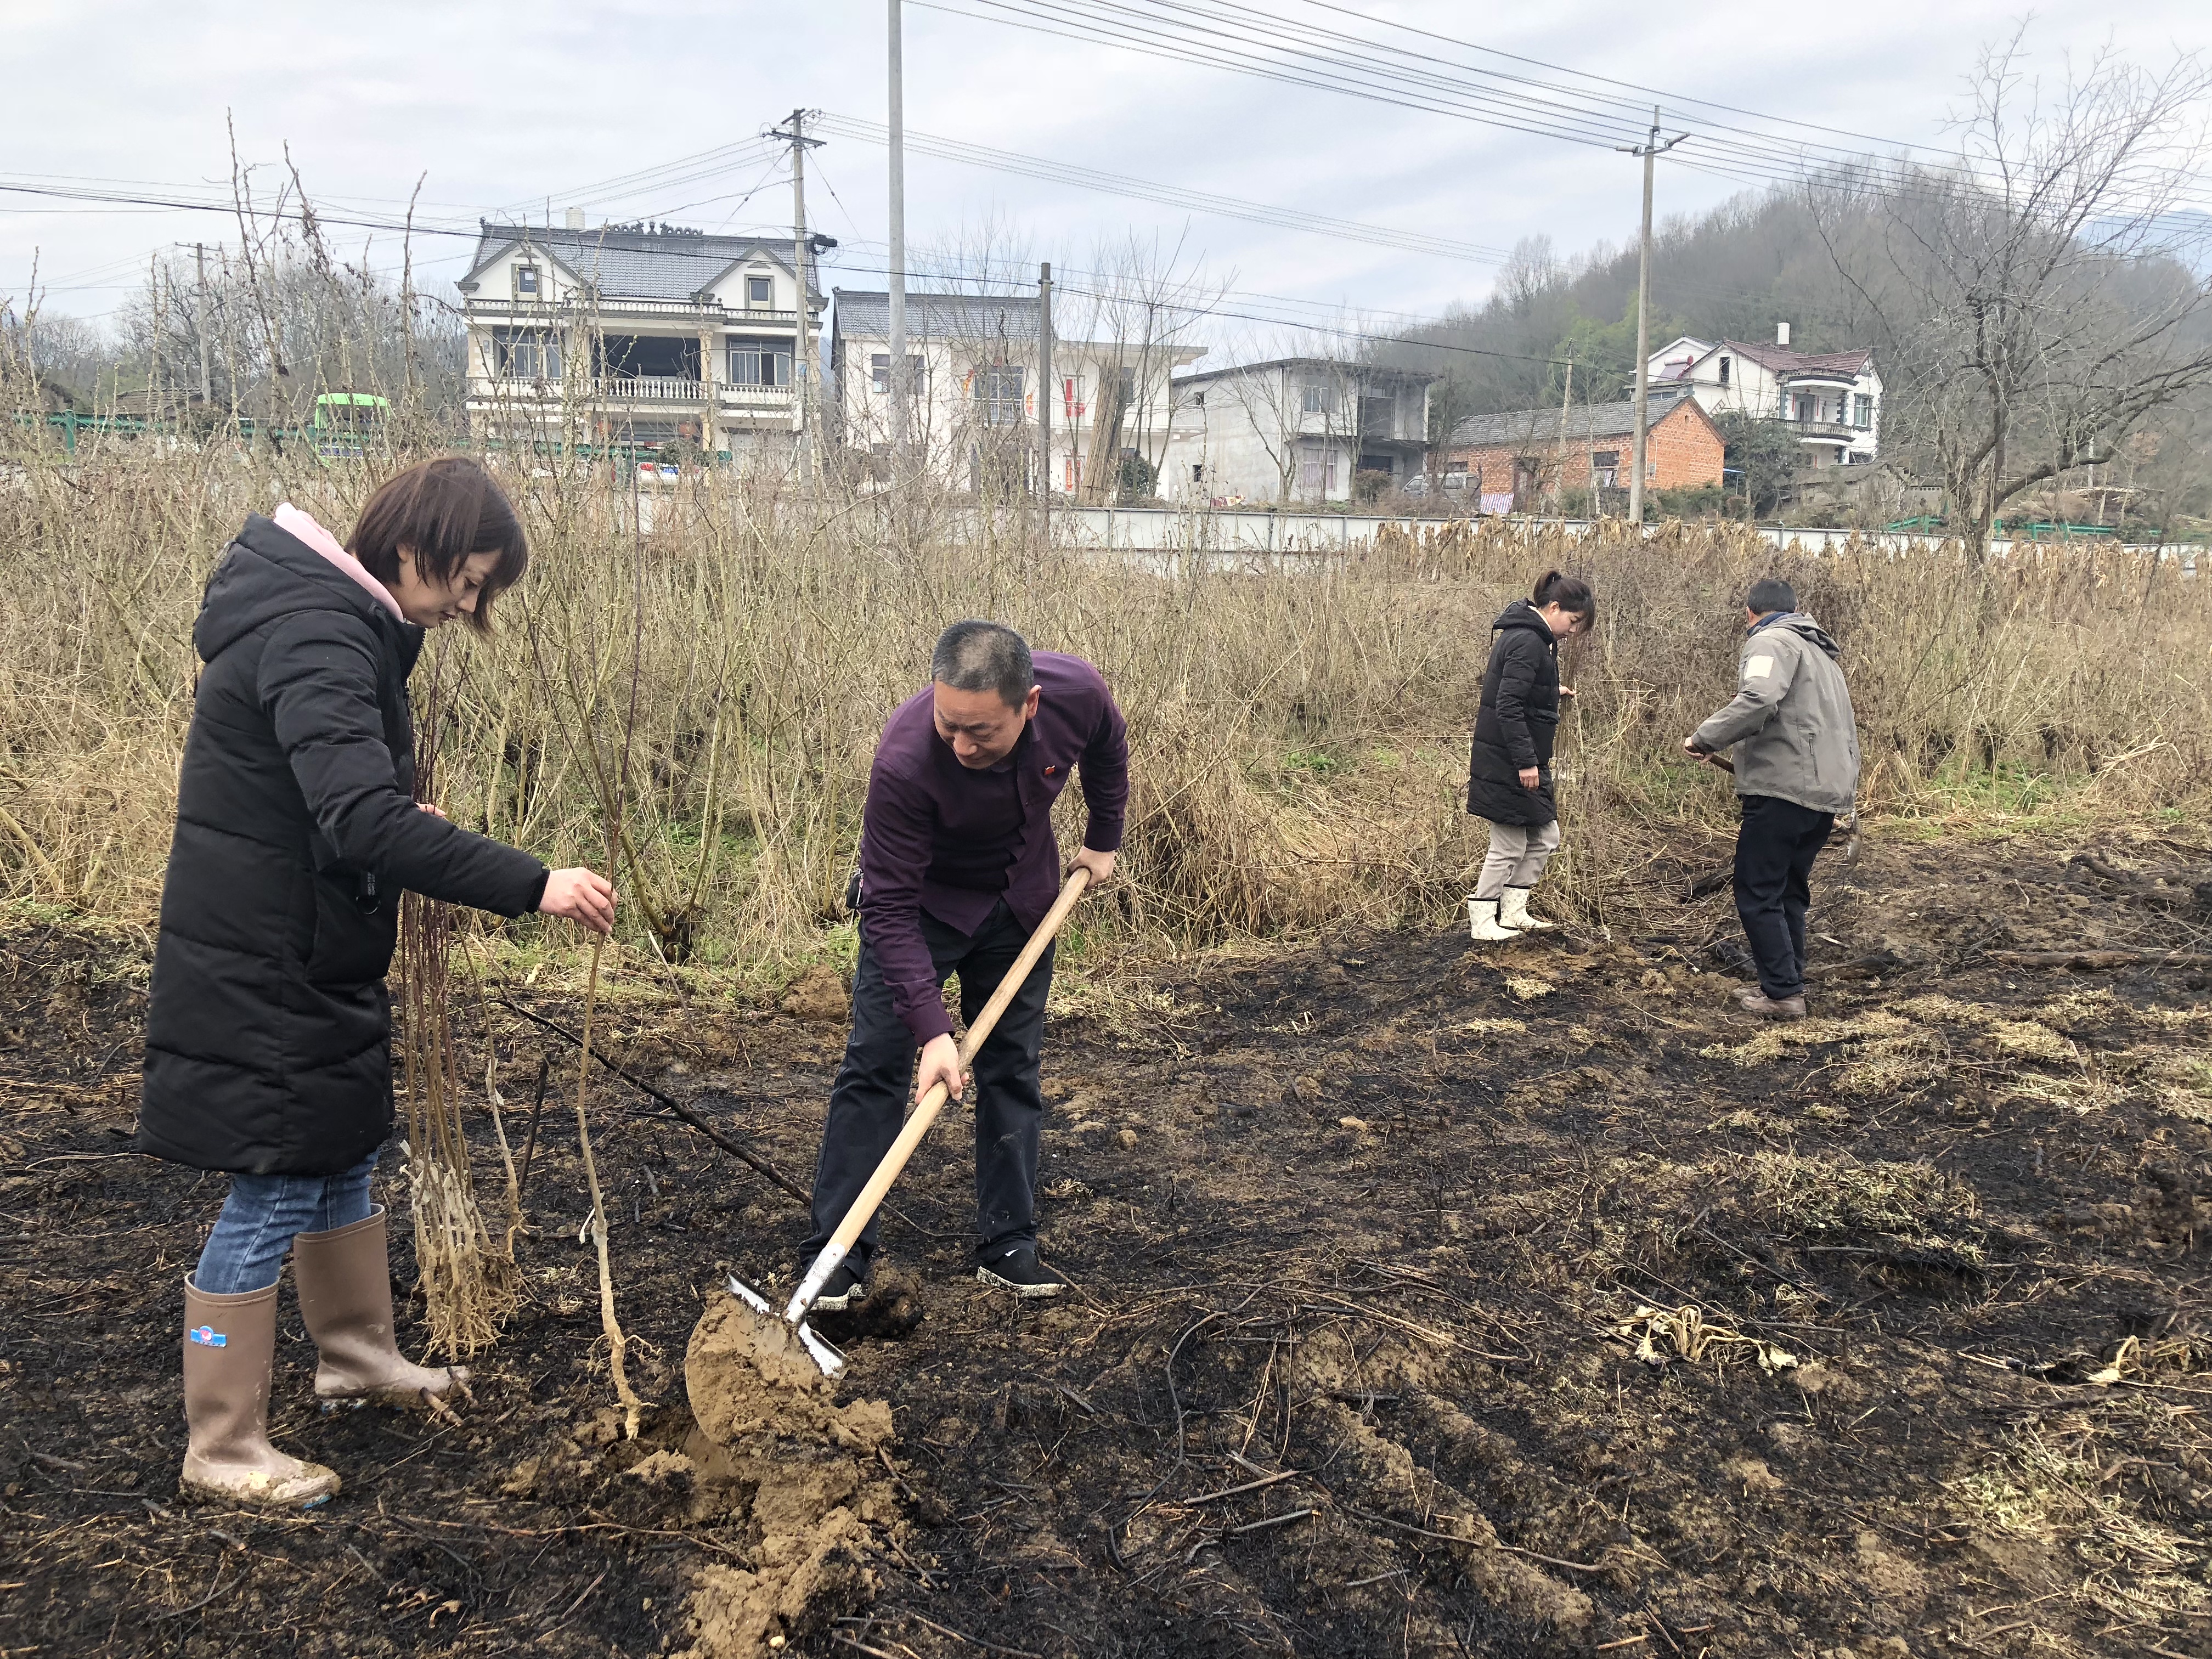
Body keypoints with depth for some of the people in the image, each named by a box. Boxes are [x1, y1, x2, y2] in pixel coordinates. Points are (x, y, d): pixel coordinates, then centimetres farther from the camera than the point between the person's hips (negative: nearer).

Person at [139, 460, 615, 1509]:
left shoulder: (338, 615, 8)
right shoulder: (313, 637, -25)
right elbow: (363, 820, -38)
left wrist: (407, 825, 11)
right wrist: (529, 885, -40)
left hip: (308, 960, 10)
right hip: (263, 976, -10)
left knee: (343, 1157, 22)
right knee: (272, 1196, 0)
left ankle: (359, 1358, 41)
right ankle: (222, 1452, 15)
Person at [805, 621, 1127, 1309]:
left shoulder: (1077, 692, -28)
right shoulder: (904, 761, -39)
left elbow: (1107, 749, 0)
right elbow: (890, 907, -32)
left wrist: (1104, 839, 10)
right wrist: (932, 1030, -36)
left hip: (1022, 902, 4)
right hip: (921, 901, -3)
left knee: (1013, 1069, 7)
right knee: (874, 1065, -7)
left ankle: (1008, 1246, 16)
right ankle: (837, 1257, 1)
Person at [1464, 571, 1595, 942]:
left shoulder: (1535, 638, 12)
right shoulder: (1527, 642, -19)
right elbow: (1508, 706, -25)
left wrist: (1551, 691, 19)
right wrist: (1526, 761, -25)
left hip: (1524, 761, 10)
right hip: (1506, 763, -10)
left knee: (1545, 839, 15)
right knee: (1509, 847, 0)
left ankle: (1513, 912, 24)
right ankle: (1482, 923, 11)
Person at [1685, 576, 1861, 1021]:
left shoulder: (1771, 641, -6)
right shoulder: (1820, 650, 25)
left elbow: (1759, 699, -27)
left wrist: (1707, 738, -20)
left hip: (1784, 787, -9)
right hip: (1829, 789, 9)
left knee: (1758, 893, -3)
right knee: (1789, 892, 17)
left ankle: (1783, 993, -4)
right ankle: (1785, 984, 22)